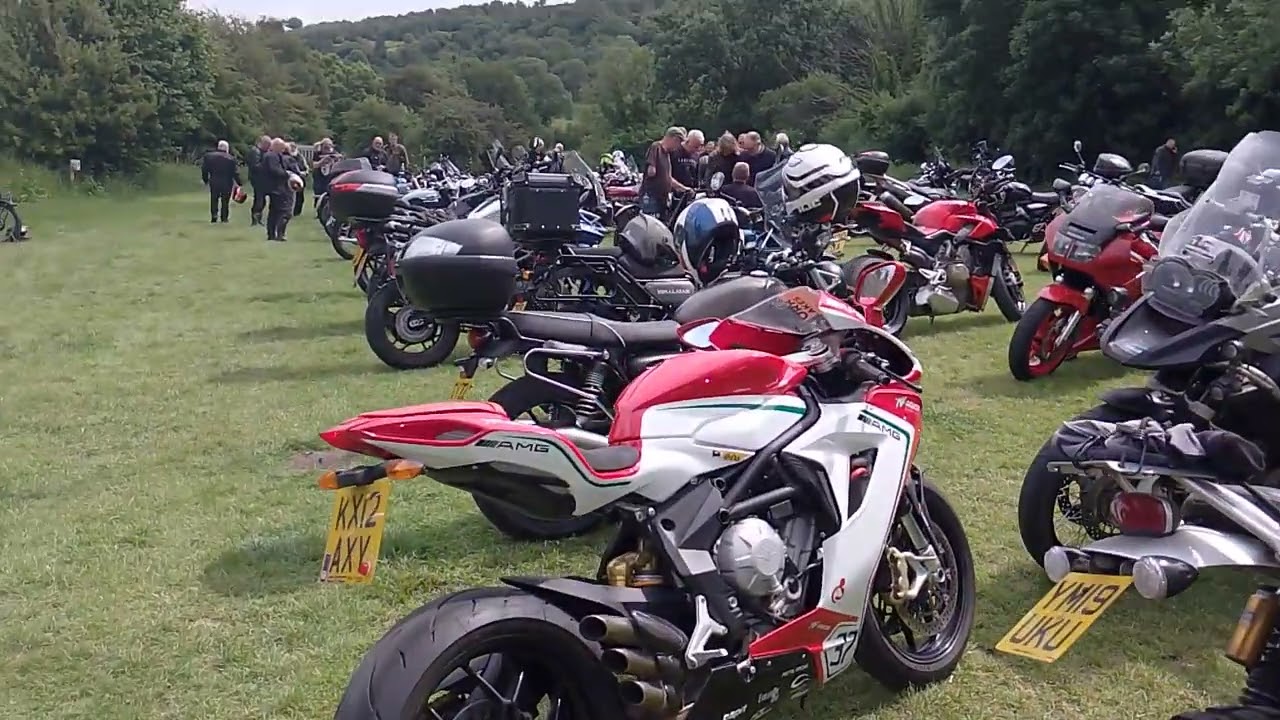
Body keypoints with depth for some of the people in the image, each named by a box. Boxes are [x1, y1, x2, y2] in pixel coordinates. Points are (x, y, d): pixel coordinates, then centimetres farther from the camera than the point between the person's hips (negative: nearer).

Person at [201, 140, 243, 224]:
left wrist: (205, 180, 17)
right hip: (227, 183, -2)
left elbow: (204, 169, 6)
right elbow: (235, 173, -8)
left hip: (214, 182, 2)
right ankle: (224, 217, 8)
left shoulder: (208, 156, 1)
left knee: (214, 199, 13)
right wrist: (239, 183, 2)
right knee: (225, 201, 8)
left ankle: (214, 216, 2)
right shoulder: (231, 159, -8)